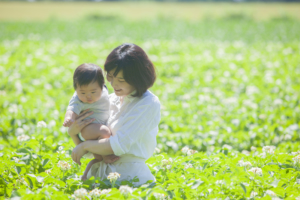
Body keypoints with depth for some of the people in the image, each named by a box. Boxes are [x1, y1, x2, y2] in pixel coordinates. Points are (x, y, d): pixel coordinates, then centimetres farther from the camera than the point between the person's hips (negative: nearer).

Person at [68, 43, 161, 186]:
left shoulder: (149, 104, -7)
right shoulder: (112, 100, 14)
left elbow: (120, 145, -14)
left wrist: (84, 146, -5)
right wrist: (73, 132, -5)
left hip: (129, 175, -5)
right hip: (100, 172, 6)